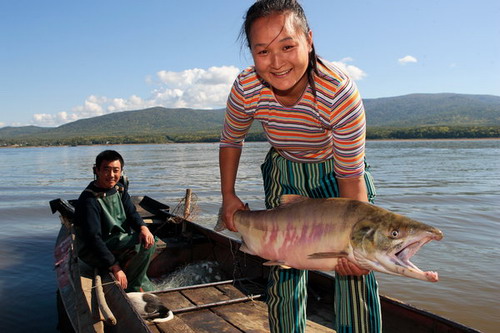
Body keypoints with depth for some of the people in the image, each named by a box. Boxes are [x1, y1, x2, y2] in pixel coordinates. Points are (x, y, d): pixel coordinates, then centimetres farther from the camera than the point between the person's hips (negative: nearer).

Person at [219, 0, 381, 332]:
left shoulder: (340, 92, -36)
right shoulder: (246, 89, -26)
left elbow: (351, 178, -27)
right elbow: (231, 141, -4)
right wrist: (228, 196, -7)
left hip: (335, 171, -2)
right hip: (285, 173, 2)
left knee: (355, 268, -9)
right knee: (285, 264, 3)